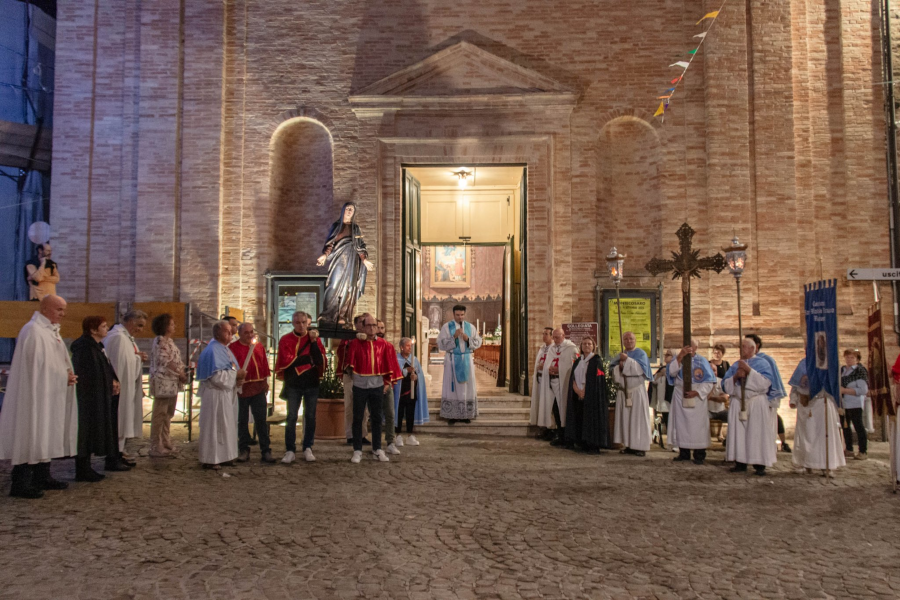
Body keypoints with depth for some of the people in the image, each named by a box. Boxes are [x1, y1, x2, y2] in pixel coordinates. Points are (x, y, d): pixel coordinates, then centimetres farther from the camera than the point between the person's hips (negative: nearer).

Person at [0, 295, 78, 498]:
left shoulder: (51, 331, 15)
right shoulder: (33, 331, -16)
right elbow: (35, 366, -19)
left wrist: (68, 374, 1)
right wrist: (64, 377, -13)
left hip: (50, 395, 10)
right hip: (36, 394, -10)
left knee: (45, 436, 14)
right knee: (31, 436, -6)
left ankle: (42, 477, 23)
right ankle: (20, 483, 1)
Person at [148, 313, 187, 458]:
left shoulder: (169, 341, 17)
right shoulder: (160, 341, -12)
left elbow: (176, 360, 18)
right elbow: (166, 361, -19)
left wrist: (183, 373, 3)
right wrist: (180, 374, -13)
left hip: (172, 383, 10)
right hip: (163, 382, -10)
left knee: (168, 415, 15)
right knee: (160, 415, -3)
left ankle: (165, 444, 23)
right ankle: (156, 447, 3)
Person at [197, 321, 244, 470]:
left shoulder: (225, 349, 14)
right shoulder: (212, 351, -16)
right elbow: (216, 376, -22)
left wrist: (237, 379, -2)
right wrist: (235, 374, -14)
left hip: (228, 393, 10)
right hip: (216, 395, -10)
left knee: (227, 426, 13)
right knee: (214, 426, -2)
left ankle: (223, 457, 22)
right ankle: (210, 460, 6)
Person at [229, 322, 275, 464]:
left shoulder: (259, 346, 11)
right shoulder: (233, 348, 0)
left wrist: (265, 381, 11)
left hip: (258, 388, 2)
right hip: (241, 388, -2)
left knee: (261, 420, 2)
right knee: (242, 420, 7)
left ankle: (265, 451, 5)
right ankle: (244, 450, 17)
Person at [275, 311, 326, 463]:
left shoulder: (314, 338, 3)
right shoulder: (285, 340, -2)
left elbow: (321, 361, -8)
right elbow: (287, 361, -15)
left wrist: (313, 342, -16)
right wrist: (308, 359, -12)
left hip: (312, 384, 2)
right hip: (293, 384, -1)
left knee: (310, 417, 7)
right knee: (291, 417, 1)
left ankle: (308, 449, 17)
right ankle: (290, 450, 8)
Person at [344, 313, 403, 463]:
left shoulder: (384, 345, 2)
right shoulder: (355, 343, -4)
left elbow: (389, 364, 6)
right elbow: (349, 361, -1)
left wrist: (388, 381, 4)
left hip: (377, 386, 2)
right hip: (360, 386, -2)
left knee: (376, 418, 9)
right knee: (357, 418, 5)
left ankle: (377, 450, 18)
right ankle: (357, 451, 13)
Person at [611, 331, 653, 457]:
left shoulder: (641, 353, 0)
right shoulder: (621, 355, 15)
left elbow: (640, 369, -15)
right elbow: (614, 371, 8)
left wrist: (627, 360, -19)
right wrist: (619, 366, -12)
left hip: (637, 390, -5)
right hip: (623, 391, 5)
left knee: (638, 418, -5)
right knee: (625, 417, 2)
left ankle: (640, 446, -2)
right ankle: (629, 445, 7)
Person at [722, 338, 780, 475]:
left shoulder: (762, 363, 4)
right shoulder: (735, 365, 16)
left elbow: (765, 382, -13)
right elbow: (726, 385, 8)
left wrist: (748, 370, -15)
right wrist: (735, 376, -10)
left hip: (757, 403, -4)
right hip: (738, 403, 4)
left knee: (756, 433, -6)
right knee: (738, 433, 0)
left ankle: (760, 464, -1)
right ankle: (740, 462, 4)